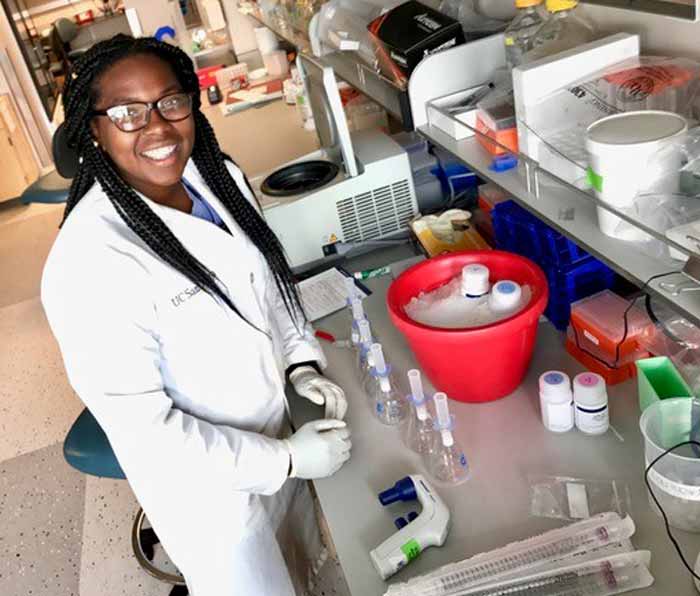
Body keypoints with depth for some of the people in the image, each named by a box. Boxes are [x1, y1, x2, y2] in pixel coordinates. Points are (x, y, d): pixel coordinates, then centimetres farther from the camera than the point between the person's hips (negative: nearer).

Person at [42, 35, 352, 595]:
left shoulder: (219, 176, -10)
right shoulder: (90, 260, -32)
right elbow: (142, 424, -27)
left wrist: (302, 362, -5)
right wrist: (286, 459, -21)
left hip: (274, 433, 7)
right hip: (209, 486, -6)